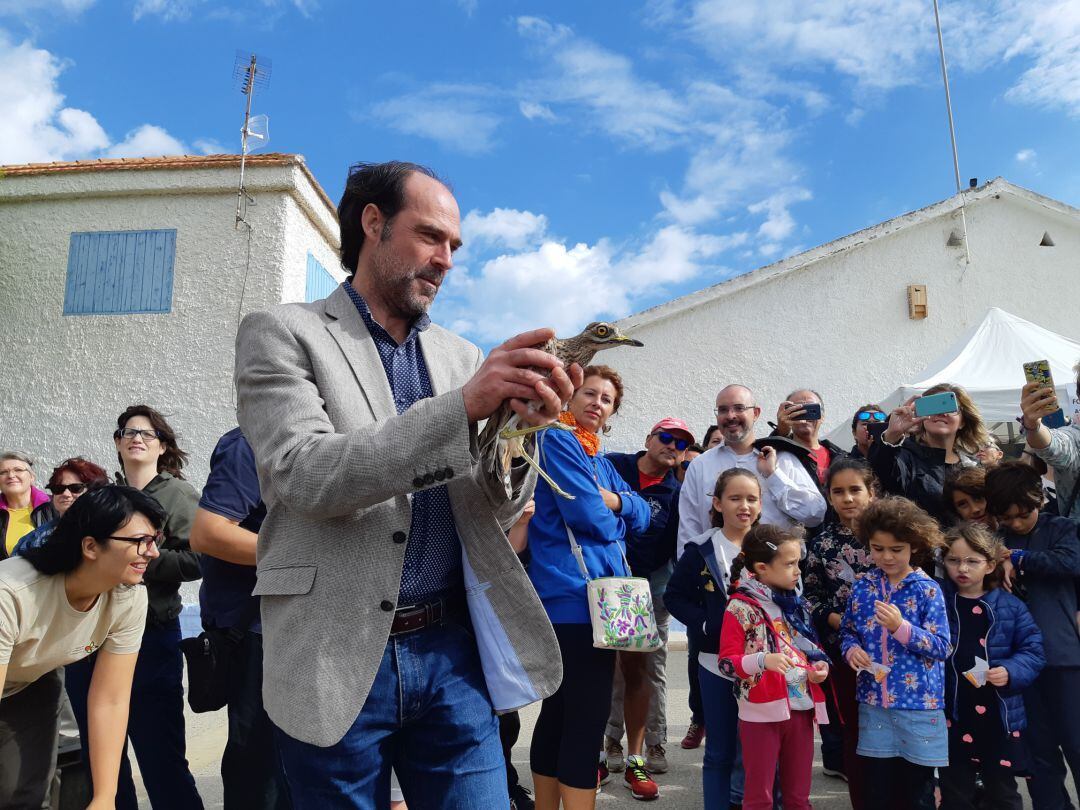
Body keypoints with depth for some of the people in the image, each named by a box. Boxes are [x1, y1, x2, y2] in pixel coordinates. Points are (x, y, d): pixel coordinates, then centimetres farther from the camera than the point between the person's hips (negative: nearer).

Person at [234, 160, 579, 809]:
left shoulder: (461, 356, 8)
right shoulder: (282, 334, -2)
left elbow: (495, 513, 6)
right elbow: (304, 476, -17)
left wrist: (518, 426, -15)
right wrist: (461, 408, -26)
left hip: (452, 652, 3)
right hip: (337, 660, -3)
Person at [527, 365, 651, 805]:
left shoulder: (600, 459, 21)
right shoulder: (557, 440, -6)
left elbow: (643, 515, 14)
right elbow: (587, 515, -17)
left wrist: (615, 500, -7)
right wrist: (618, 519, 4)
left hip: (598, 595, 9)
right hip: (574, 595, -9)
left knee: (559, 712, 15)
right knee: (587, 718, -7)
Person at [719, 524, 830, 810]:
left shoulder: (796, 605, 8)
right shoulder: (741, 607, -14)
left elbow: (809, 649, 19)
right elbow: (727, 662, -16)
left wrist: (819, 665, -3)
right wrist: (763, 660, -32)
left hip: (801, 708, 6)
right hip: (762, 712, -6)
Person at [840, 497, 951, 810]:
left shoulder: (928, 589, -9)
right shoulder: (862, 588, 2)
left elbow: (942, 647, -12)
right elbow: (848, 631, 12)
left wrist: (901, 627, -25)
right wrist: (852, 650, -9)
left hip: (920, 705, -3)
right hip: (873, 703, 3)